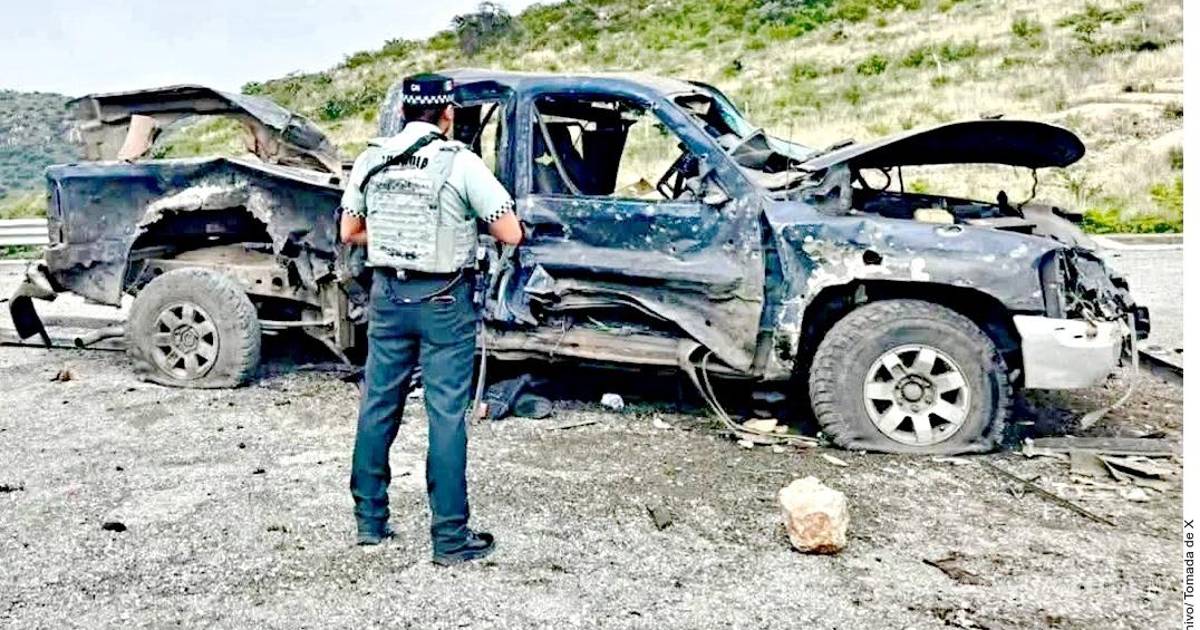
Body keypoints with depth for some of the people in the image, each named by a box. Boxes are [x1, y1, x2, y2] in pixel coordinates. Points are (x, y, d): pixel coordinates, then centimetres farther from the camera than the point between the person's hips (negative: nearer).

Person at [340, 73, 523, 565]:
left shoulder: (371, 160, 4)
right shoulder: (460, 162, -10)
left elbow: (349, 233, 12)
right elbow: (511, 234, -10)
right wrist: (471, 222, 9)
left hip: (388, 294, 5)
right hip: (443, 300, -5)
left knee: (378, 405, 15)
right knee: (447, 415, 0)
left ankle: (369, 520, 26)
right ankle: (450, 538, 7)